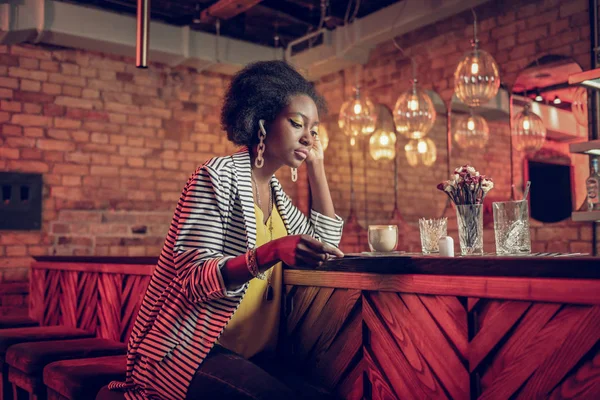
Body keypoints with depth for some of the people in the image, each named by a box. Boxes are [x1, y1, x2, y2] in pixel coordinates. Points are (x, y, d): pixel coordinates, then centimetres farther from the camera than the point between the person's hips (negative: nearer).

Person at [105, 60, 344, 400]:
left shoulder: (273, 189, 14)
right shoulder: (220, 176, -10)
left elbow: (325, 241, 14)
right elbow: (195, 279, -18)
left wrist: (316, 165, 12)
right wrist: (271, 252, -33)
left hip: (250, 355, 7)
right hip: (187, 351, -7)